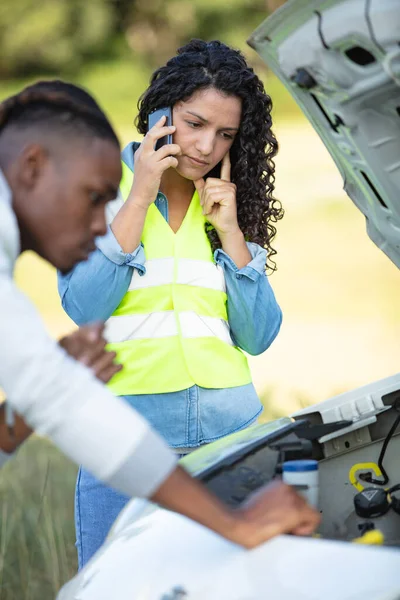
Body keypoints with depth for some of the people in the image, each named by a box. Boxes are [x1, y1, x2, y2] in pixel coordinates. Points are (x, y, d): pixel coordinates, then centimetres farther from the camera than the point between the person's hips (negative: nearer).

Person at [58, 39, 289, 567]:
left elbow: (259, 336, 5)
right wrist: (139, 198, -12)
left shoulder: (231, 202, 12)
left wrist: (228, 232, -4)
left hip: (230, 435, 3)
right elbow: (82, 306, -13)